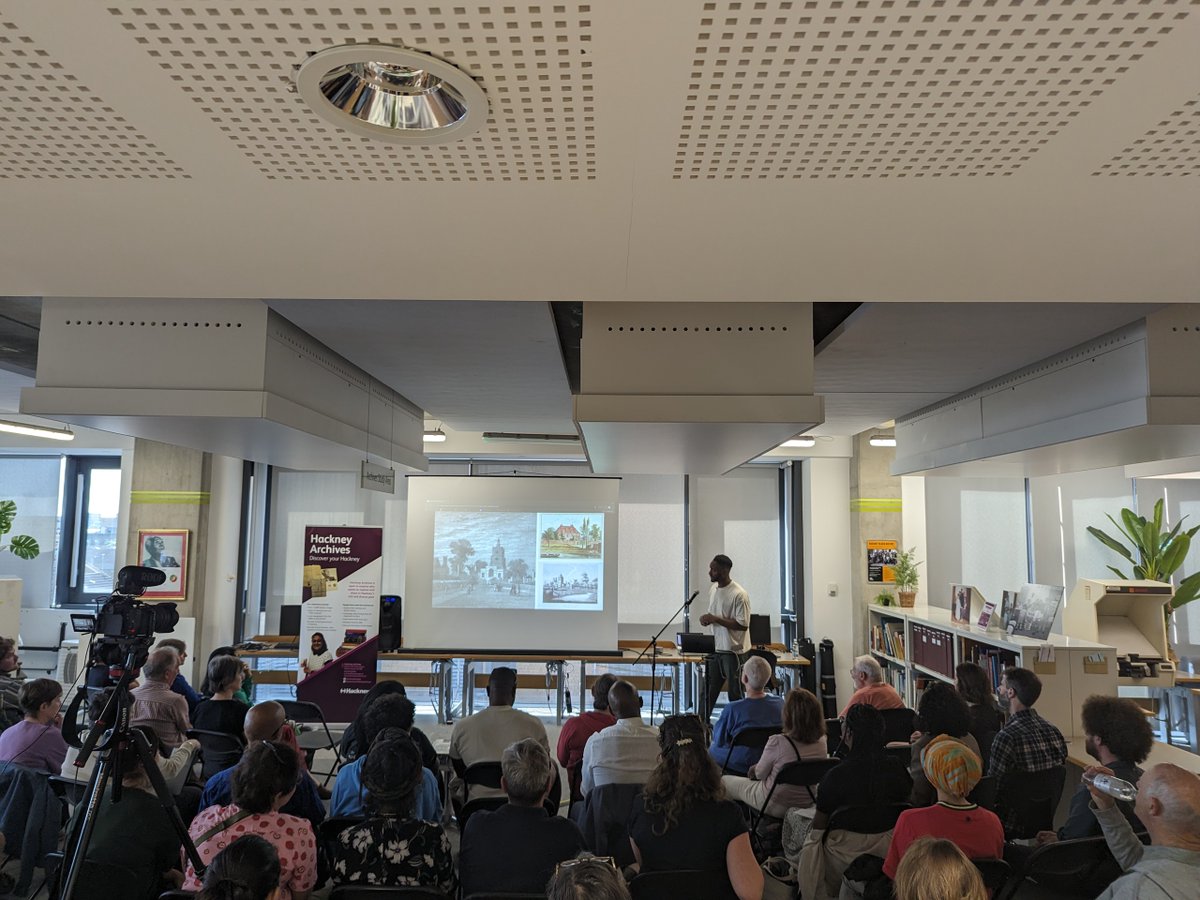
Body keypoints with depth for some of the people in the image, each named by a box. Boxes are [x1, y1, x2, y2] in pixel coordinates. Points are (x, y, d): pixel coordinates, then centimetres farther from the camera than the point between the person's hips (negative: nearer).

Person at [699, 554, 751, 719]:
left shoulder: (739, 594, -17)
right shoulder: (713, 589, 8)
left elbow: (743, 624, -19)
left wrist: (716, 619, -20)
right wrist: (706, 618, -3)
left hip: (732, 650, -7)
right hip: (714, 648, 7)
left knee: (735, 693, 3)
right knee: (709, 690, 13)